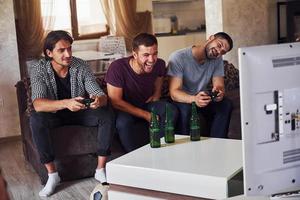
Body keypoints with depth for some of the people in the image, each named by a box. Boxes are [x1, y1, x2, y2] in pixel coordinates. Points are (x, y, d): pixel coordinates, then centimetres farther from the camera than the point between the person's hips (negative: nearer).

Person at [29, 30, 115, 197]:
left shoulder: (81, 66, -13)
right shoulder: (39, 70, -19)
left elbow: (101, 96, -16)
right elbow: (38, 104, -34)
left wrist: (99, 100, -43)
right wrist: (66, 103, -52)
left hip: (79, 113, 2)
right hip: (54, 115, -2)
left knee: (107, 114, -24)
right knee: (36, 120, -34)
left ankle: (101, 170, -15)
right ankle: (52, 174, -20)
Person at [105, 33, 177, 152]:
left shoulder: (159, 65, -13)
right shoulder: (117, 68, -28)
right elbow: (115, 102, -24)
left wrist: (156, 94, -5)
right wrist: (146, 115, -26)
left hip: (147, 105, 4)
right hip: (124, 108, -4)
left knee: (171, 111, -23)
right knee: (123, 122, -37)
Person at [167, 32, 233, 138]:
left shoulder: (217, 60, -4)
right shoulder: (178, 57, -22)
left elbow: (219, 85, -9)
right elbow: (174, 92, -29)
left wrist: (219, 91, -36)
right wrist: (194, 99, -49)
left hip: (202, 98, 5)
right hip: (182, 101, -5)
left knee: (226, 104, -20)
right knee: (185, 108, -36)